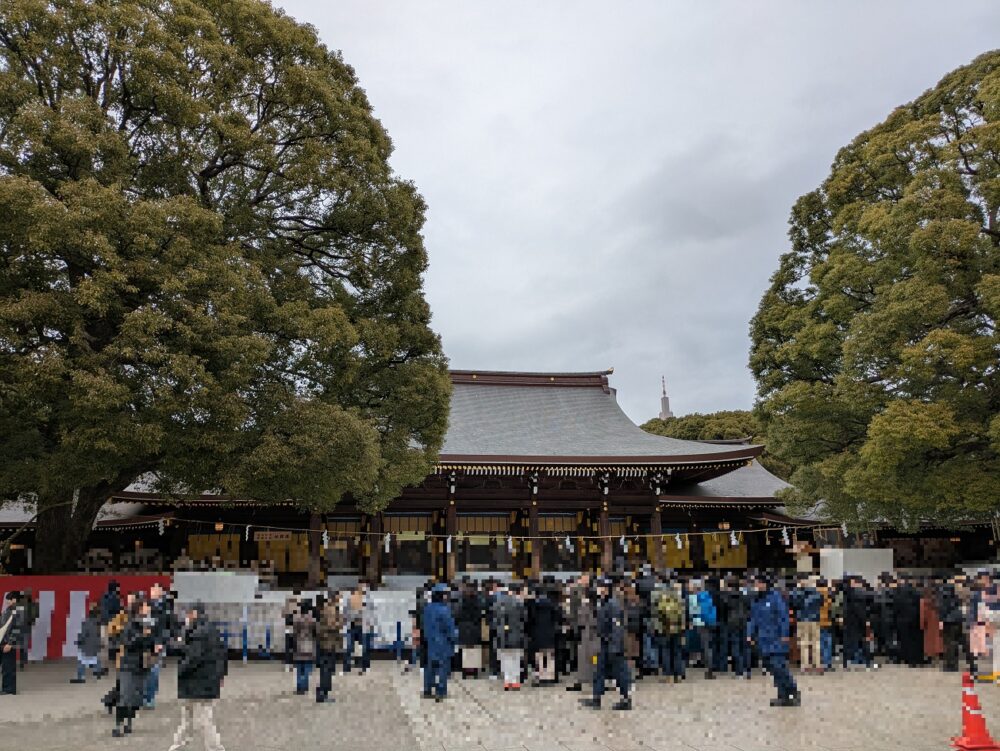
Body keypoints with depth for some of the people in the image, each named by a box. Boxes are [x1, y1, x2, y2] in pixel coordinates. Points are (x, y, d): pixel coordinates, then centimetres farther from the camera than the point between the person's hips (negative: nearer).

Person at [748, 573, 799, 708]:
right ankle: (783, 696, 9)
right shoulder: (756, 601, 15)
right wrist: (750, 635, 9)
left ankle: (794, 693, -1)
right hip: (764, 641, 7)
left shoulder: (776, 596, -7)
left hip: (777, 639, -7)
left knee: (779, 666, -13)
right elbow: (753, 619, 18)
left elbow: (784, 616, -11)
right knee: (773, 669, 5)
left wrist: (784, 634, -16)